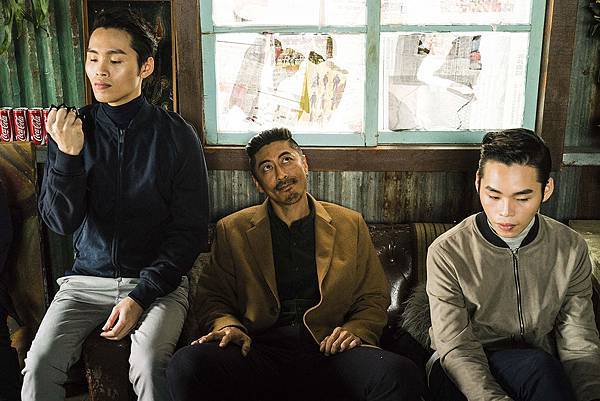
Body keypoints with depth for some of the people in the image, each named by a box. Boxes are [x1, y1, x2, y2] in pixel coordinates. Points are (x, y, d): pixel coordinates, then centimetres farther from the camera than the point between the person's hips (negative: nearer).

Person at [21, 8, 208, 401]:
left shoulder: (176, 134, -5)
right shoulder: (73, 129, 1)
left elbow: (191, 229, -5)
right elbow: (61, 221, -4)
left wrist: (142, 295, -14)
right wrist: (67, 155, -20)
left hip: (158, 281, -2)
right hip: (87, 278, 3)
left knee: (149, 365, -27)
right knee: (40, 363, -19)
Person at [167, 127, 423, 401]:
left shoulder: (350, 225, 16)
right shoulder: (232, 230, 15)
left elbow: (374, 299, 16)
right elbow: (213, 297, 14)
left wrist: (355, 330, -5)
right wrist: (228, 326, -9)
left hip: (327, 350, 0)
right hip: (260, 348, 0)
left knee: (401, 375, -31)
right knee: (185, 366, -30)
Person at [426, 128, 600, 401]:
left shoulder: (571, 249, -1)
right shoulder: (447, 252, -11)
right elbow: (456, 348, -16)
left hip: (542, 369, 4)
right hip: (460, 374, -4)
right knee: (539, 365, -31)